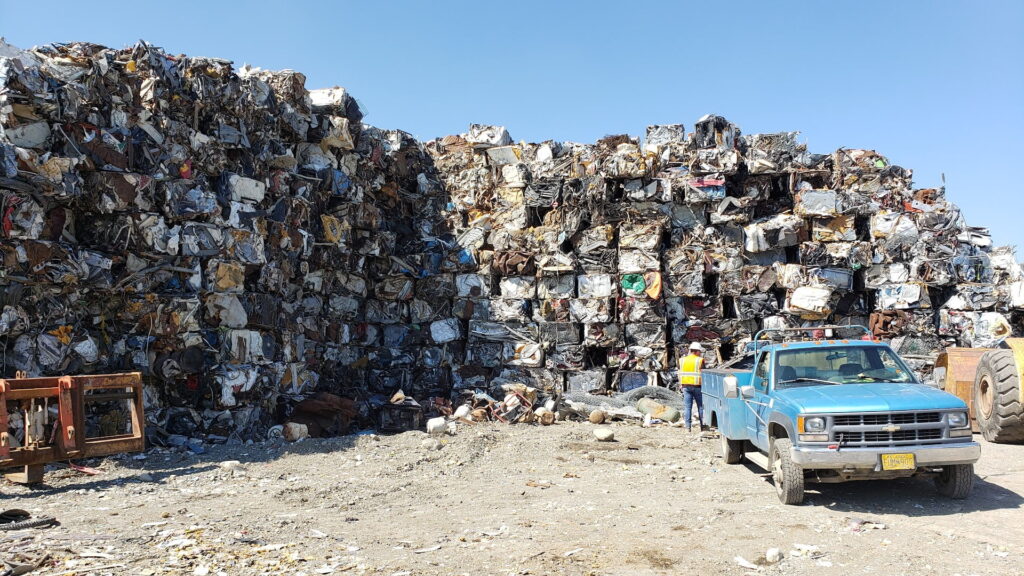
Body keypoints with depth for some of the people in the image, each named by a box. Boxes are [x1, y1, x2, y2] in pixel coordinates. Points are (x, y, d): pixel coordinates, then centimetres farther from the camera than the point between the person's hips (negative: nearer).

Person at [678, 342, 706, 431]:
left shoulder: (682, 360, 6)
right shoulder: (700, 360, -7)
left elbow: (680, 374, 8)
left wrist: (680, 385, 14)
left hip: (686, 386, 3)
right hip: (697, 386, -3)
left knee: (687, 407, 5)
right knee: (701, 406, 9)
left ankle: (687, 426, 3)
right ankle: (702, 426, 12)